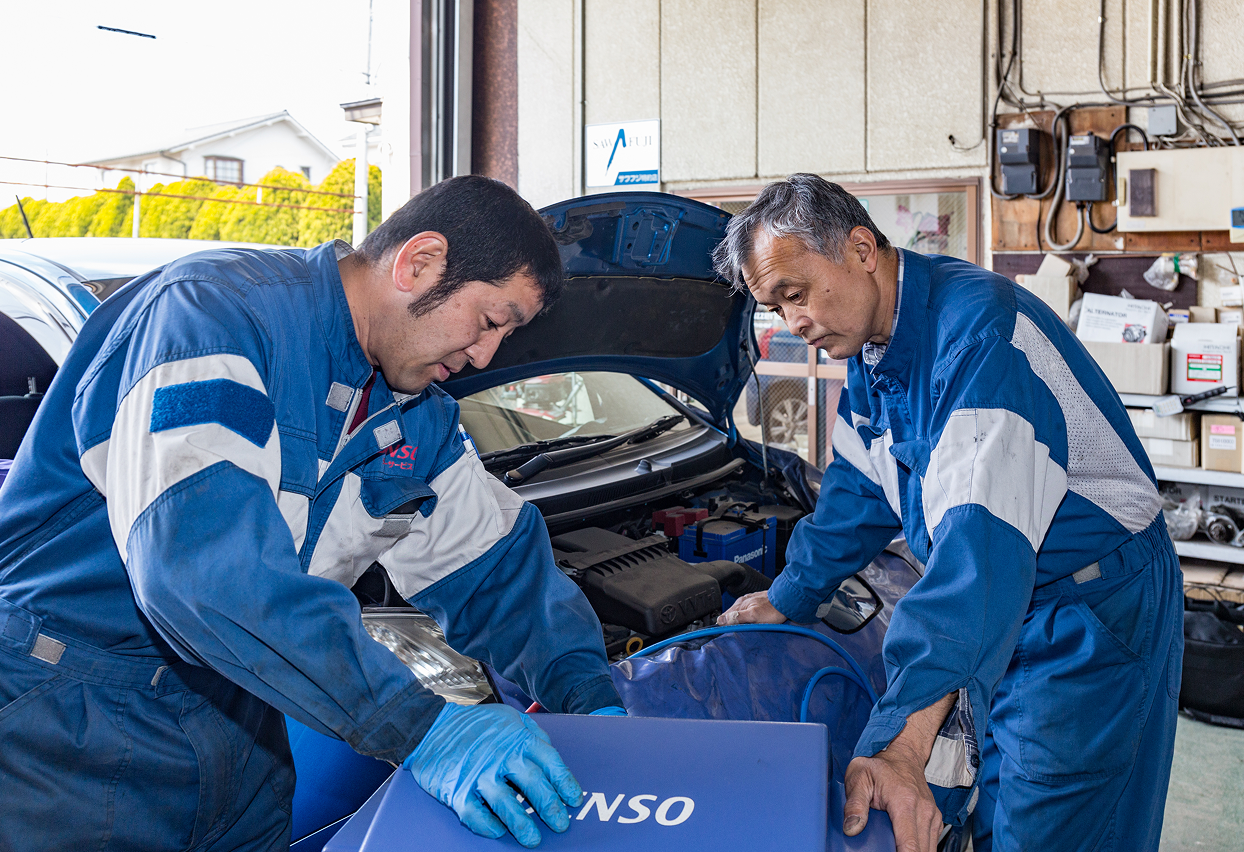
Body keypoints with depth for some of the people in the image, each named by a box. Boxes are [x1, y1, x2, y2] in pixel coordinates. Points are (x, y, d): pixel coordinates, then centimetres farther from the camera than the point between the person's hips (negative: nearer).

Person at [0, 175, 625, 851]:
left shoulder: (420, 420, 5)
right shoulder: (216, 308, -23)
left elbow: (496, 564, 10)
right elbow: (200, 561, -35)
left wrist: (590, 696, -6)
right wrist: (420, 728, -38)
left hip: (235, 723, 7)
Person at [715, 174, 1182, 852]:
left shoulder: (978, 332, -28)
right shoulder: (872, 345, 2)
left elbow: (981, 543, -37)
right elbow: (859, 492, 17)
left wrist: (899, 748, -41)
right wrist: (784, 600, 23)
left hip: (1090, 621, -8)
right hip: (985, 611, 8)